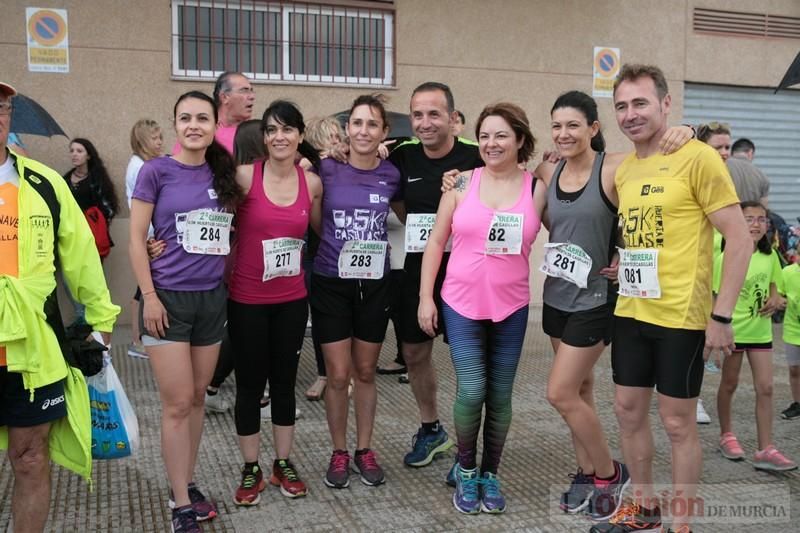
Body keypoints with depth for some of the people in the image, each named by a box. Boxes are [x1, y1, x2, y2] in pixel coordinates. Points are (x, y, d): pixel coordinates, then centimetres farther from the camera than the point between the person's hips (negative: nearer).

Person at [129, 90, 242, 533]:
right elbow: (136, 239, -6)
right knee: (177, 404, -2)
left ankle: (185, 486, 27)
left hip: (212, 297, 4)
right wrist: (149, 296, -11)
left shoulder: (224, 174, 6)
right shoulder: (156, 171, -6)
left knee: (197, 398, 12)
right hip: (168, 298, -4)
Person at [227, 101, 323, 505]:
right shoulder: (245, 176, -11)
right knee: (250, 384, 8)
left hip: (292, 299, 3)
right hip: (247, 299, -3)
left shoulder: (312, 183, 0)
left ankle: (283, 464, 29)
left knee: (284, 382, 14)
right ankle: (251, 470, 24)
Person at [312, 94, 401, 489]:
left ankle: (365, 449, 28)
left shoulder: (391, 175, -1)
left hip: (374, 284, 2)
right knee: (338, 375, 3)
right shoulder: (326, 171, -6)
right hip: (331, 283, -1)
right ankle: (339, 453, 21)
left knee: (366, 372, 13)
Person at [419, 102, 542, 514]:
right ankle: (465, 468, 20)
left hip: (511, 307, 1)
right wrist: (425, 297, 0)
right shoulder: (462, 183, -1)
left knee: (500, 396, 9)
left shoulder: (537, 189, -1)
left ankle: (489, 474, 29)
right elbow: (436, 241, 3)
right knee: (471, 391, -7)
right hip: (461, 304, -1)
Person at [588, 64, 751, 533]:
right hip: (630, 312, 7)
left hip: (681, 317, -7)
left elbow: (740, 240, -13)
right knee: (629, 411, 14)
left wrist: (722, 316, -16)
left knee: (678, 423, 4)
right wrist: (621, 263, 4)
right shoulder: (623, 168, 9)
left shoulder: (698, 157, -11)